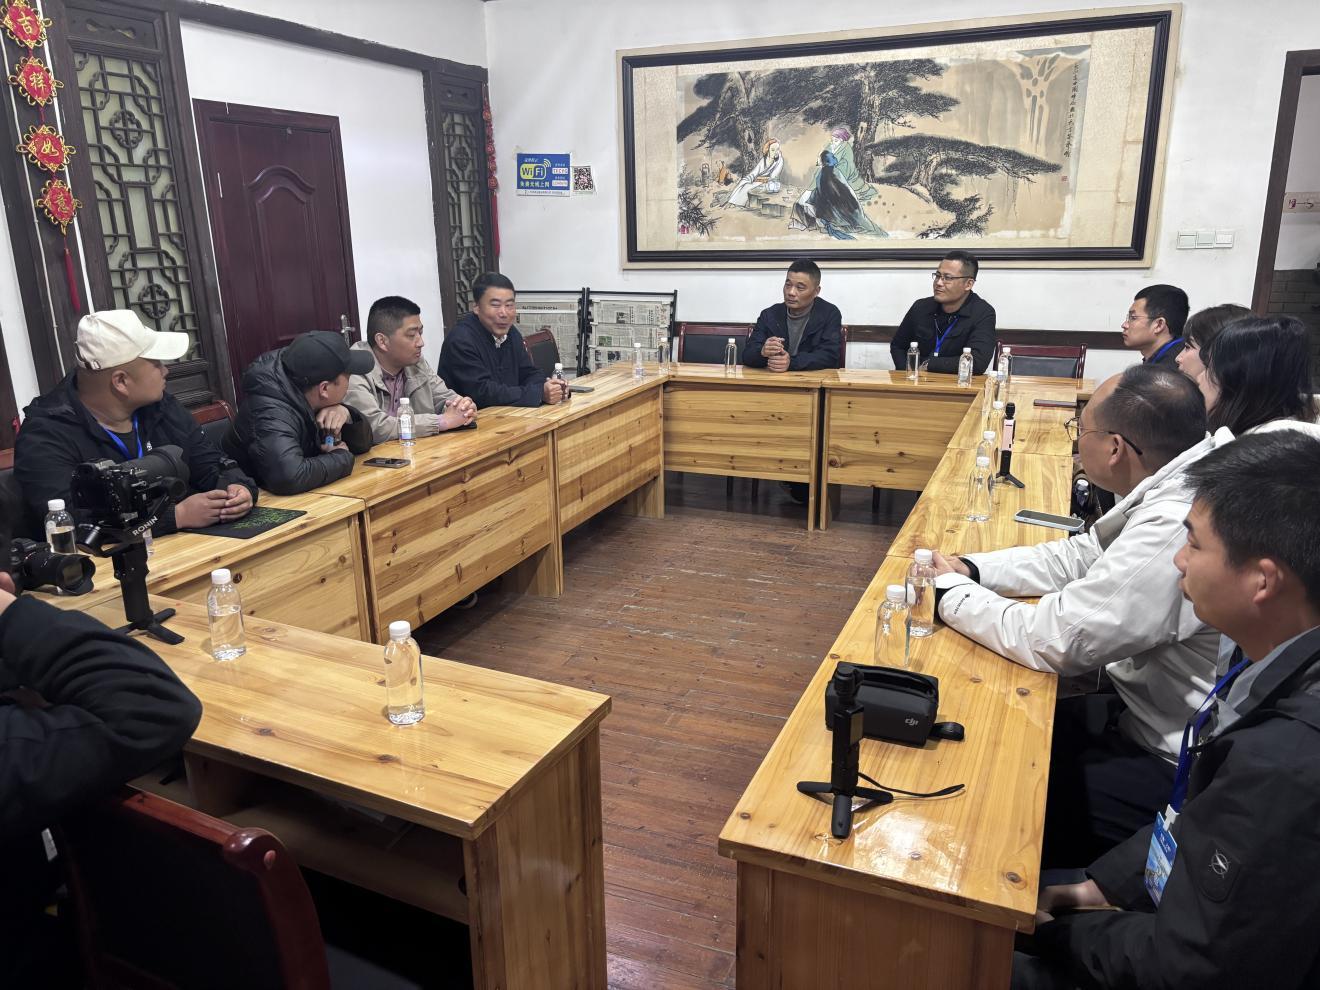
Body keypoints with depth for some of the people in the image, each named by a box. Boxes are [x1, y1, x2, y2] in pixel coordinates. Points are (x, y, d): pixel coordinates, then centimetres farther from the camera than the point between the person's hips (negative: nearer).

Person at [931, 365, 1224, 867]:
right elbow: (1080, 555, 9)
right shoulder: (1182, 484, -4)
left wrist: (951, 591, -12)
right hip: (1159, 712, 8)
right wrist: (970, 570, -3)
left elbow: (1053, 639, -27)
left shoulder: (1174, 528, -33)